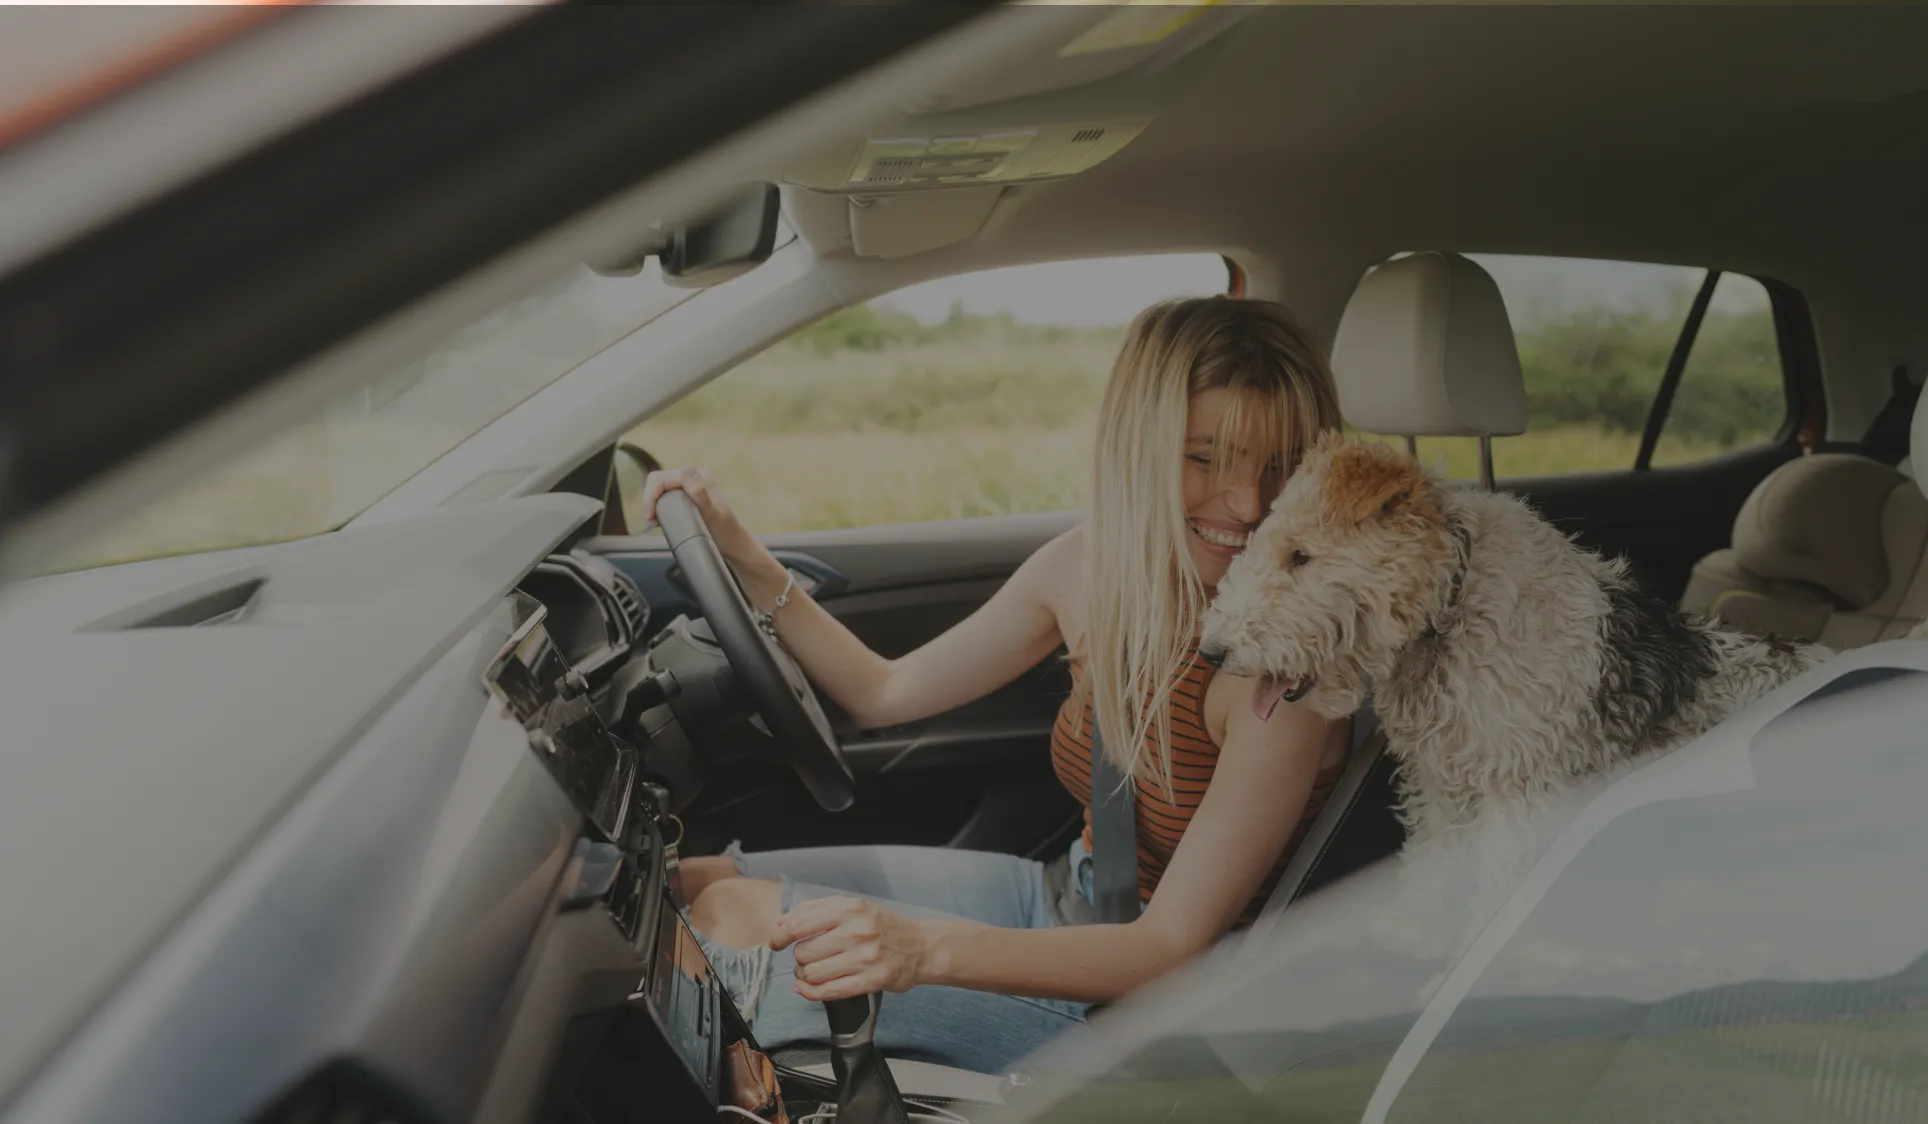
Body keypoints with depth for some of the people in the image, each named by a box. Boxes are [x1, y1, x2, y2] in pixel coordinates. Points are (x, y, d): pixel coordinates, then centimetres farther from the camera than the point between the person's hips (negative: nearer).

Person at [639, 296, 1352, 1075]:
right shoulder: (1090, 565, -7)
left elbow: (1173, 949, -26)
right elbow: (885, 694, 6)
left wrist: (928, 948, -40)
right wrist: (744, 558, -6)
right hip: (1065, 900, 7)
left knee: (733, 919, -11)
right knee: (688, 883, 6)